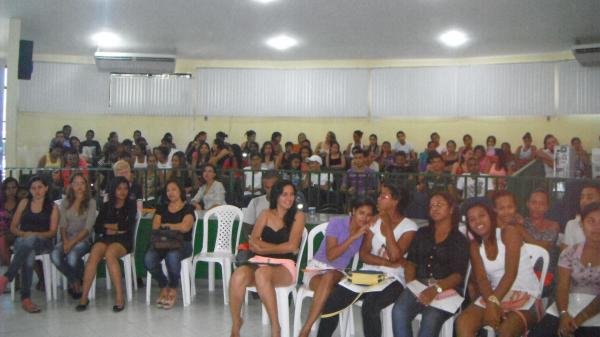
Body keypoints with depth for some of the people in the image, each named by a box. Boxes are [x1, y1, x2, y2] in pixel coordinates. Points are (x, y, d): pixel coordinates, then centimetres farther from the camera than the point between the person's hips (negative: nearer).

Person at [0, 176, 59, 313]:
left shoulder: (52, 207, 10)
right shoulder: (24, 203, 16)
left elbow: (52, 232, 3)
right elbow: (13, 227, 14)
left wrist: (35, 235, -15)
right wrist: (23, 234, -8)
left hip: (43, 242, -1)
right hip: (22, 241, 1)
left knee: (30, 240, -40)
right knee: (28, 255, -38)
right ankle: (25, 298, -44)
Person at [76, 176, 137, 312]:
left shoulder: (131, 205, 13)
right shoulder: (106, 206, 20)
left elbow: (128, 225, -1)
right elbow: (97, 227, 11)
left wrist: (108, 225, 8)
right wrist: (116, 228, -4)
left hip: (123, 240, -3)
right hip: (105, 238, 3)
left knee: (109, 253, -35)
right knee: (94, 255, -30)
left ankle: (119, 297, -37)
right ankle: (84, 297, -31)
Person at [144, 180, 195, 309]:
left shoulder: (188, 208, 7)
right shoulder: (162, 208, 20)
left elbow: (185, 227, -11)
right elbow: (155, 227, 6)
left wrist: (165, 225, 1)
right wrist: (176, 227, -11)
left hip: (182, 244, -4)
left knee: (172, 256, -39)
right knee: (148, 259, -29)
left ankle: (173, 289, -10)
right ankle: (163, 287, -2)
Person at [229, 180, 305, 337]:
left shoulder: (297, 216, 8)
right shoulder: (266, 214, 16)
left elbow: (291, 246, -4)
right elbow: (253, 243, 5)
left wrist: (263, 248, 1)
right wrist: (281, 247, -5)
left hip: (285, 266, -3)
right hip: (262, 263, 3)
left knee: (262, 273, -38)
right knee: (239, 275, -31)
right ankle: (235, 324, -11)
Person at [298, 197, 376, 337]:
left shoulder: (365, 231, 4)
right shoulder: (337, 223, -10)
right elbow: (330, 255, -18)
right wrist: (354, 237, -22)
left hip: (338, 273, 2)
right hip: (317, 267, -2)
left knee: (329, 277, -36)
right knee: (328, 293, -37)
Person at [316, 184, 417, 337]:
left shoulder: (409, 226, -3)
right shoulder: (374, 221, 12)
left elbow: (395, 256, -16)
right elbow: (364, 254, 3)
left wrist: (387, 225, -12)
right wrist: (388, 262, -12)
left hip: (392, 280, -4)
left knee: (369, 306, -35)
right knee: (332, 299, -18)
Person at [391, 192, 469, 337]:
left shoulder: (460, 240, 8)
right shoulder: (422, 233, 21)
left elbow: (458, 275, -3)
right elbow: (410, 262, 14)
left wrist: (436, 289, -21)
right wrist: (411, 285, -7)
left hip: (447, 289, -3)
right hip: (419, 286, 3)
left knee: (431, 318, -34)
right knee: (399, 312, -29)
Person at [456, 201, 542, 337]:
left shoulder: (509, 233, -5)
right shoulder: (475, 246, 10)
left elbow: (511, 274, -16)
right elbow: (481, 279, -5)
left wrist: (493, 302, -25)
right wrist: (491, 303, -25)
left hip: (525, 296, -5)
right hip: (495, 295, 5)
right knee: (462, 323, -20)